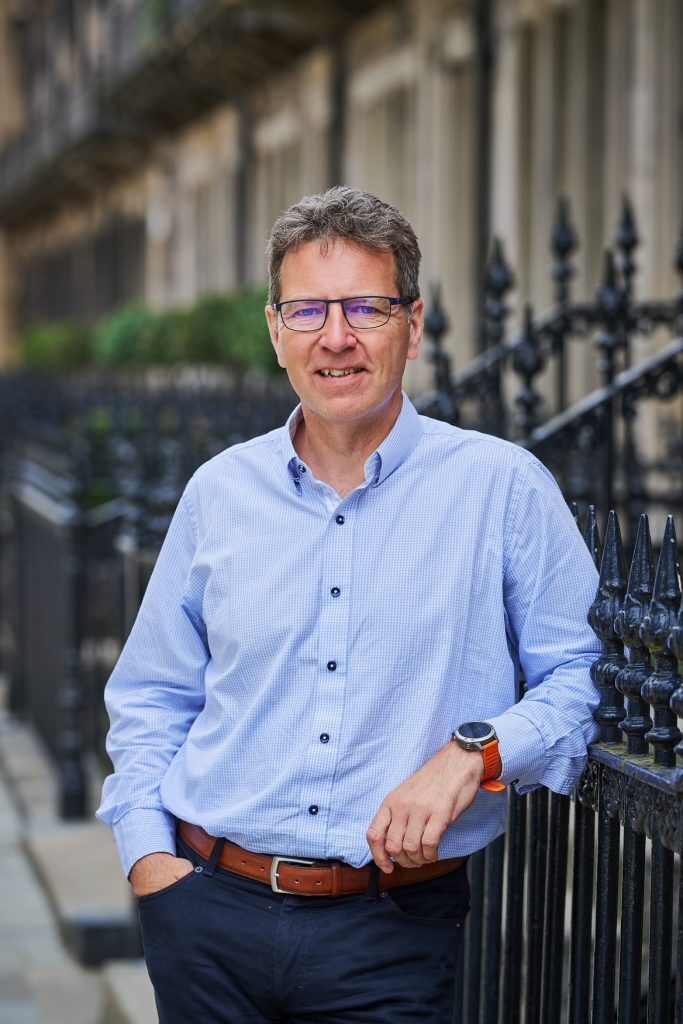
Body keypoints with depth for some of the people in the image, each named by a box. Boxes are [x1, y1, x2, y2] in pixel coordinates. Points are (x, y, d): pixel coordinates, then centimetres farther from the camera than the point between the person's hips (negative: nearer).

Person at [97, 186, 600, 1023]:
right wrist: (146, 852, 2)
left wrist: (476, 750, -18)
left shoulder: (502, 487, -3)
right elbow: (150, 696, 14)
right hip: (211, 911, 3)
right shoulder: (219, 490, 7)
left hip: (394, 931, -2)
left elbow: (589, 675, -3)